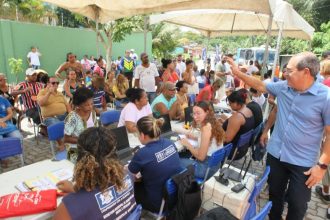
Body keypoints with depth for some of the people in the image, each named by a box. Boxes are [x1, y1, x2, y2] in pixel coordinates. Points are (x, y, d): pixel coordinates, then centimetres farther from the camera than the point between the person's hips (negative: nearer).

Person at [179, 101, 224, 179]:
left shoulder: (206, 127, -26)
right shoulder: (213, 123, 0)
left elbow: (200, 156, -24)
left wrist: (187, 144, -11)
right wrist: (195, 137, 9)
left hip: (206, 167, -9)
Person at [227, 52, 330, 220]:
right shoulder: (283, 87, -4)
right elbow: (260, 86, 11)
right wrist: (238, 73, 7)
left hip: (303, 162, -4)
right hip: (275, 154, 5)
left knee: (297, 204, 13)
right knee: (274, 194, 24)